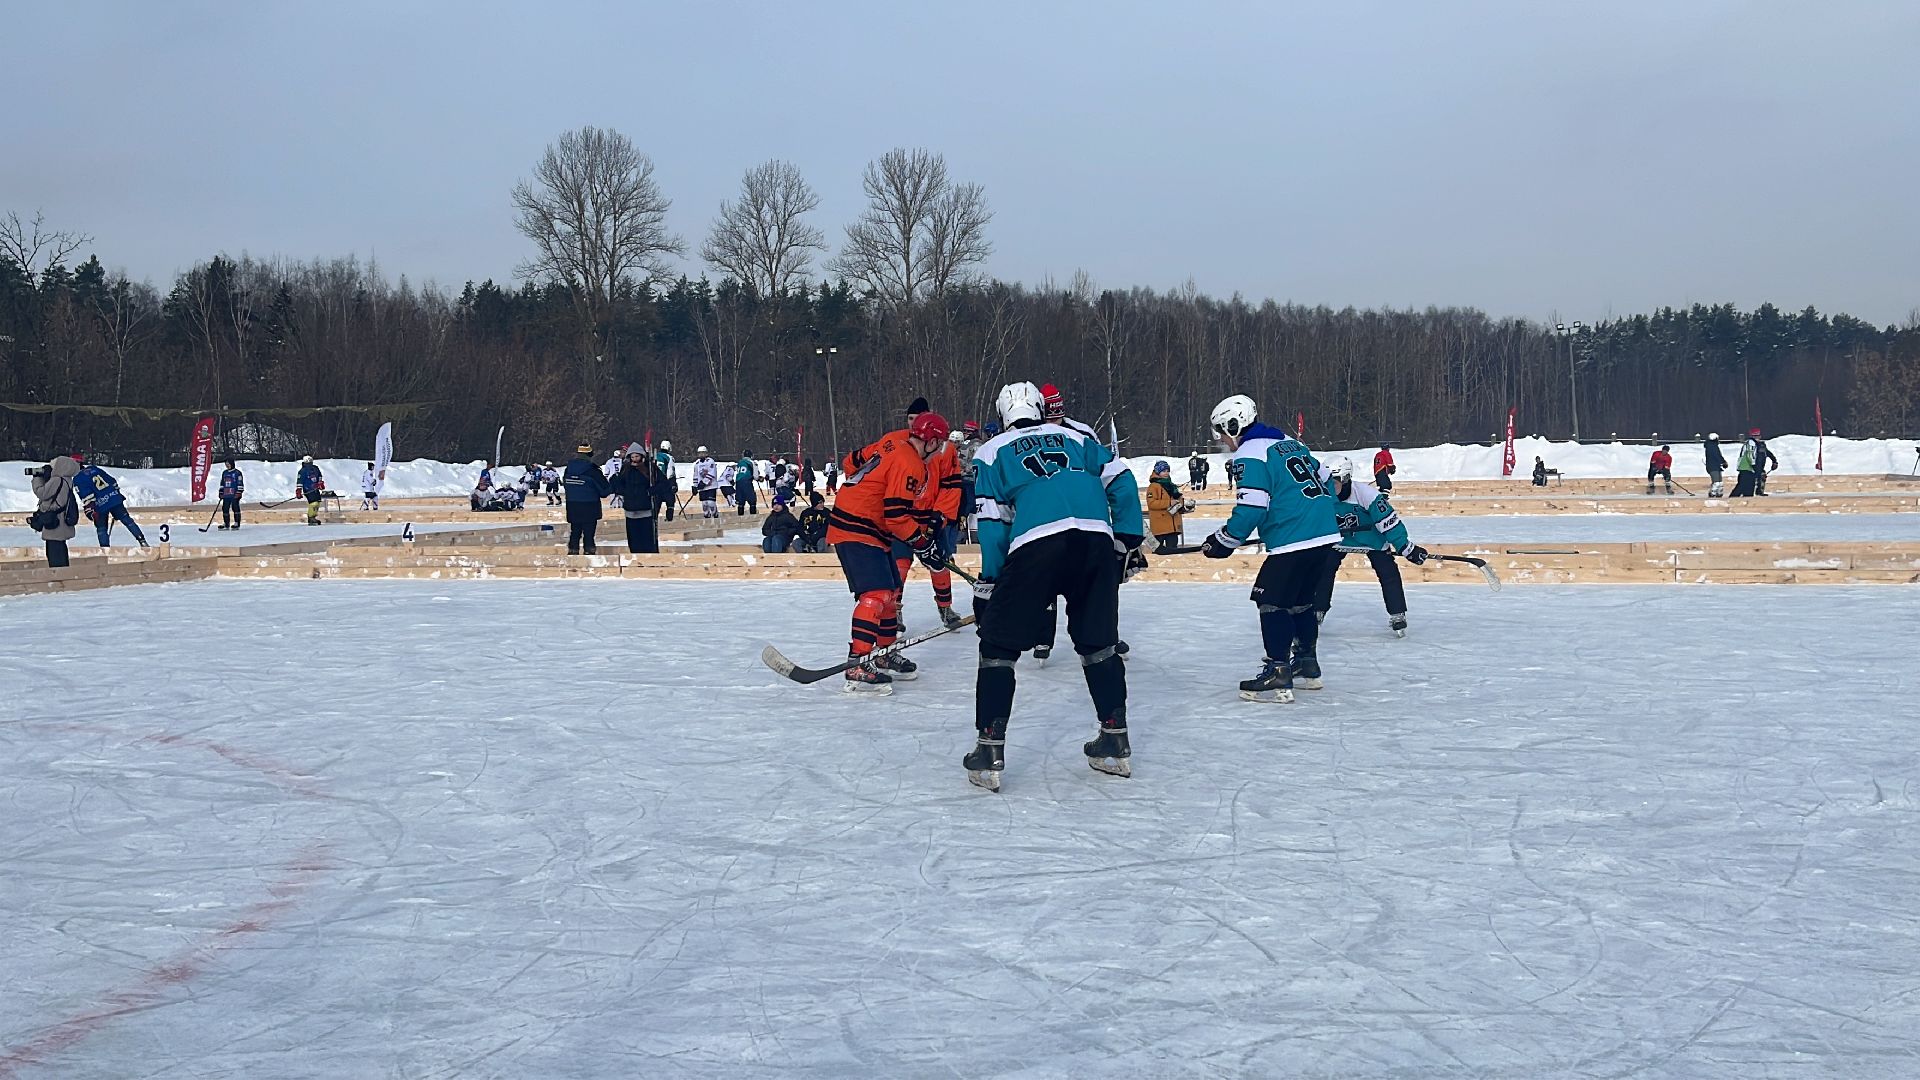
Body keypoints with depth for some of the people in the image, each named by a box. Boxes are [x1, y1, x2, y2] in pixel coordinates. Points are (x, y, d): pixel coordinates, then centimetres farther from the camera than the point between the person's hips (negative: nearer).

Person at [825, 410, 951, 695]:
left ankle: (885, 655, 29)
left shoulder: (894, 444, 9)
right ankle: (857, 666, -28)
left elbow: (855, 462, 21)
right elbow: (897, 516, -22)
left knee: (891, 592, 17)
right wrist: (923, 543, -13)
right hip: (856, 531, -11)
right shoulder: (910, 465, -18)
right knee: (876, 594, -21)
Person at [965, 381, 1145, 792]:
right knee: (1098, 642, 19)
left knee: (998, 645, 8)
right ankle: (1115, 742, 22)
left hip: (1035, 545, -3)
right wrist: (1129, 541, 20)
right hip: (1096, 541, 3)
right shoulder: (1076, 436, 27)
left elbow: (992, 523, 11)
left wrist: (988, 585, 14)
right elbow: (1121, 482, 17)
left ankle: (989, 752, 3)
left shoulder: (992, 451, 20)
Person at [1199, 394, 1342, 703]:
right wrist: (1331, 516, 35)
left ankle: (1278, 674, -9)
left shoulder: (1250, 454, -9)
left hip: (1294, 540, -9)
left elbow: (1251, 509, -17)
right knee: (1300, 599, 21)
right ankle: (1307, 663, 29)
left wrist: (1223, 542, -7)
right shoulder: (1290, 443, 19)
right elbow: (1323, 479, 25)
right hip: (1325, 534, 9)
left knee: (1271, 600, -4)